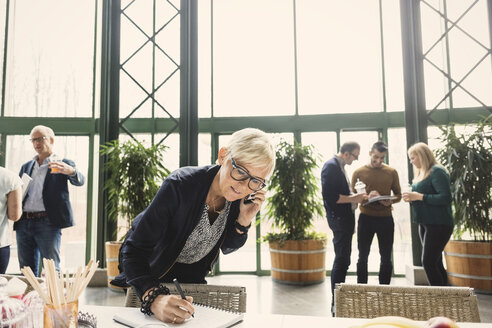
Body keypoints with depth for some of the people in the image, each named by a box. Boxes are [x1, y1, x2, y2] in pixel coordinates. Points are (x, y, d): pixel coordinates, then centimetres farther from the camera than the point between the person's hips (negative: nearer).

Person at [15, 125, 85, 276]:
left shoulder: (62, 164, 3)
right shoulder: (26, 167, 20)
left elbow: (80, 181, -15)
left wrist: (71, 171, -38)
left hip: (48, 223, -5)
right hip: (24, 223, 5)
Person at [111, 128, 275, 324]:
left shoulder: (243, 198, -23)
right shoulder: (180, 185, -39)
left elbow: (226, 248, -8)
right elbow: (134, 250, -39)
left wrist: (244, 220, -28)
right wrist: (155, 299, -55)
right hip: (150, 268, -4)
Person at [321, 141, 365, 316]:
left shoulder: (339, 166, 16)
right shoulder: (331, 166, -15)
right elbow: (330, 196, -23)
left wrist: (354, 196, 9)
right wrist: (352, 198, -17)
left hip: (344, 218, 11)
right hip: (338, 218, -11)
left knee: (342, 260, 17)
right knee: (341, 261, -7)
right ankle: (336, 305, 2)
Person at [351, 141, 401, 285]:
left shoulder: (391, 172, 5)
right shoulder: (359, 172, 2)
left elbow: (398, 195, 9)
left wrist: (390, 201, -13)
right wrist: (366, 198, -20)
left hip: (386, 218, 1)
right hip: (366, 218, -1)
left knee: (386, 258, 9)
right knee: (363, 257, 8)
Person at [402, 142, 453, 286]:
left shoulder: (437, 172, -12)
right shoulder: (421, 173, 16)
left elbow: (445, 198, -21)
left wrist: (419, 196, -20)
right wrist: (412, 198, 3)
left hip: (438, 224, -9)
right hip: (425, 223, 9)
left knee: (428, 262, -11)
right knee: (435, 262, 13)